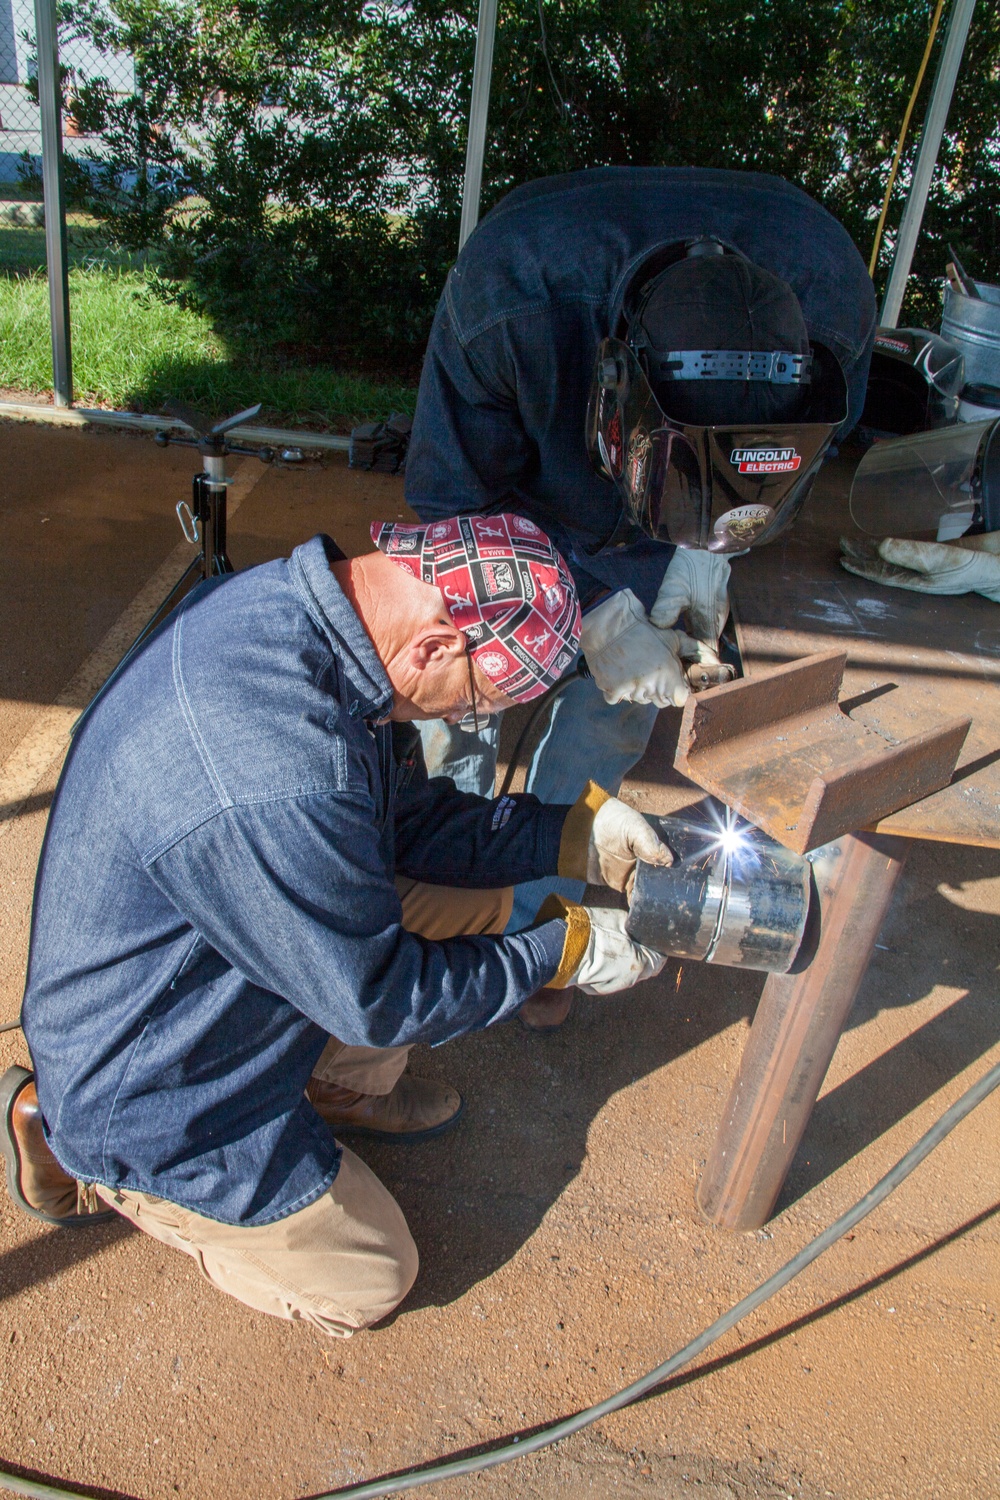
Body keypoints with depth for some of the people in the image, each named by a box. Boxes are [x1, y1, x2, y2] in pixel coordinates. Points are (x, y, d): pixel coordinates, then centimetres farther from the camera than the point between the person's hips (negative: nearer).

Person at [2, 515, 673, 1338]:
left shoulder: (285, 596, -12)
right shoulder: (274, 786, -42)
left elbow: (403, 812, 1)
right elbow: (377, 997, -25)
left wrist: (576, 830, -6)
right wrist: (567, 949, -14)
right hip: (149, 1099, -8)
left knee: (486, 905, 4)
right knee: (367, 1282, 13)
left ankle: (341, 1085, 25)